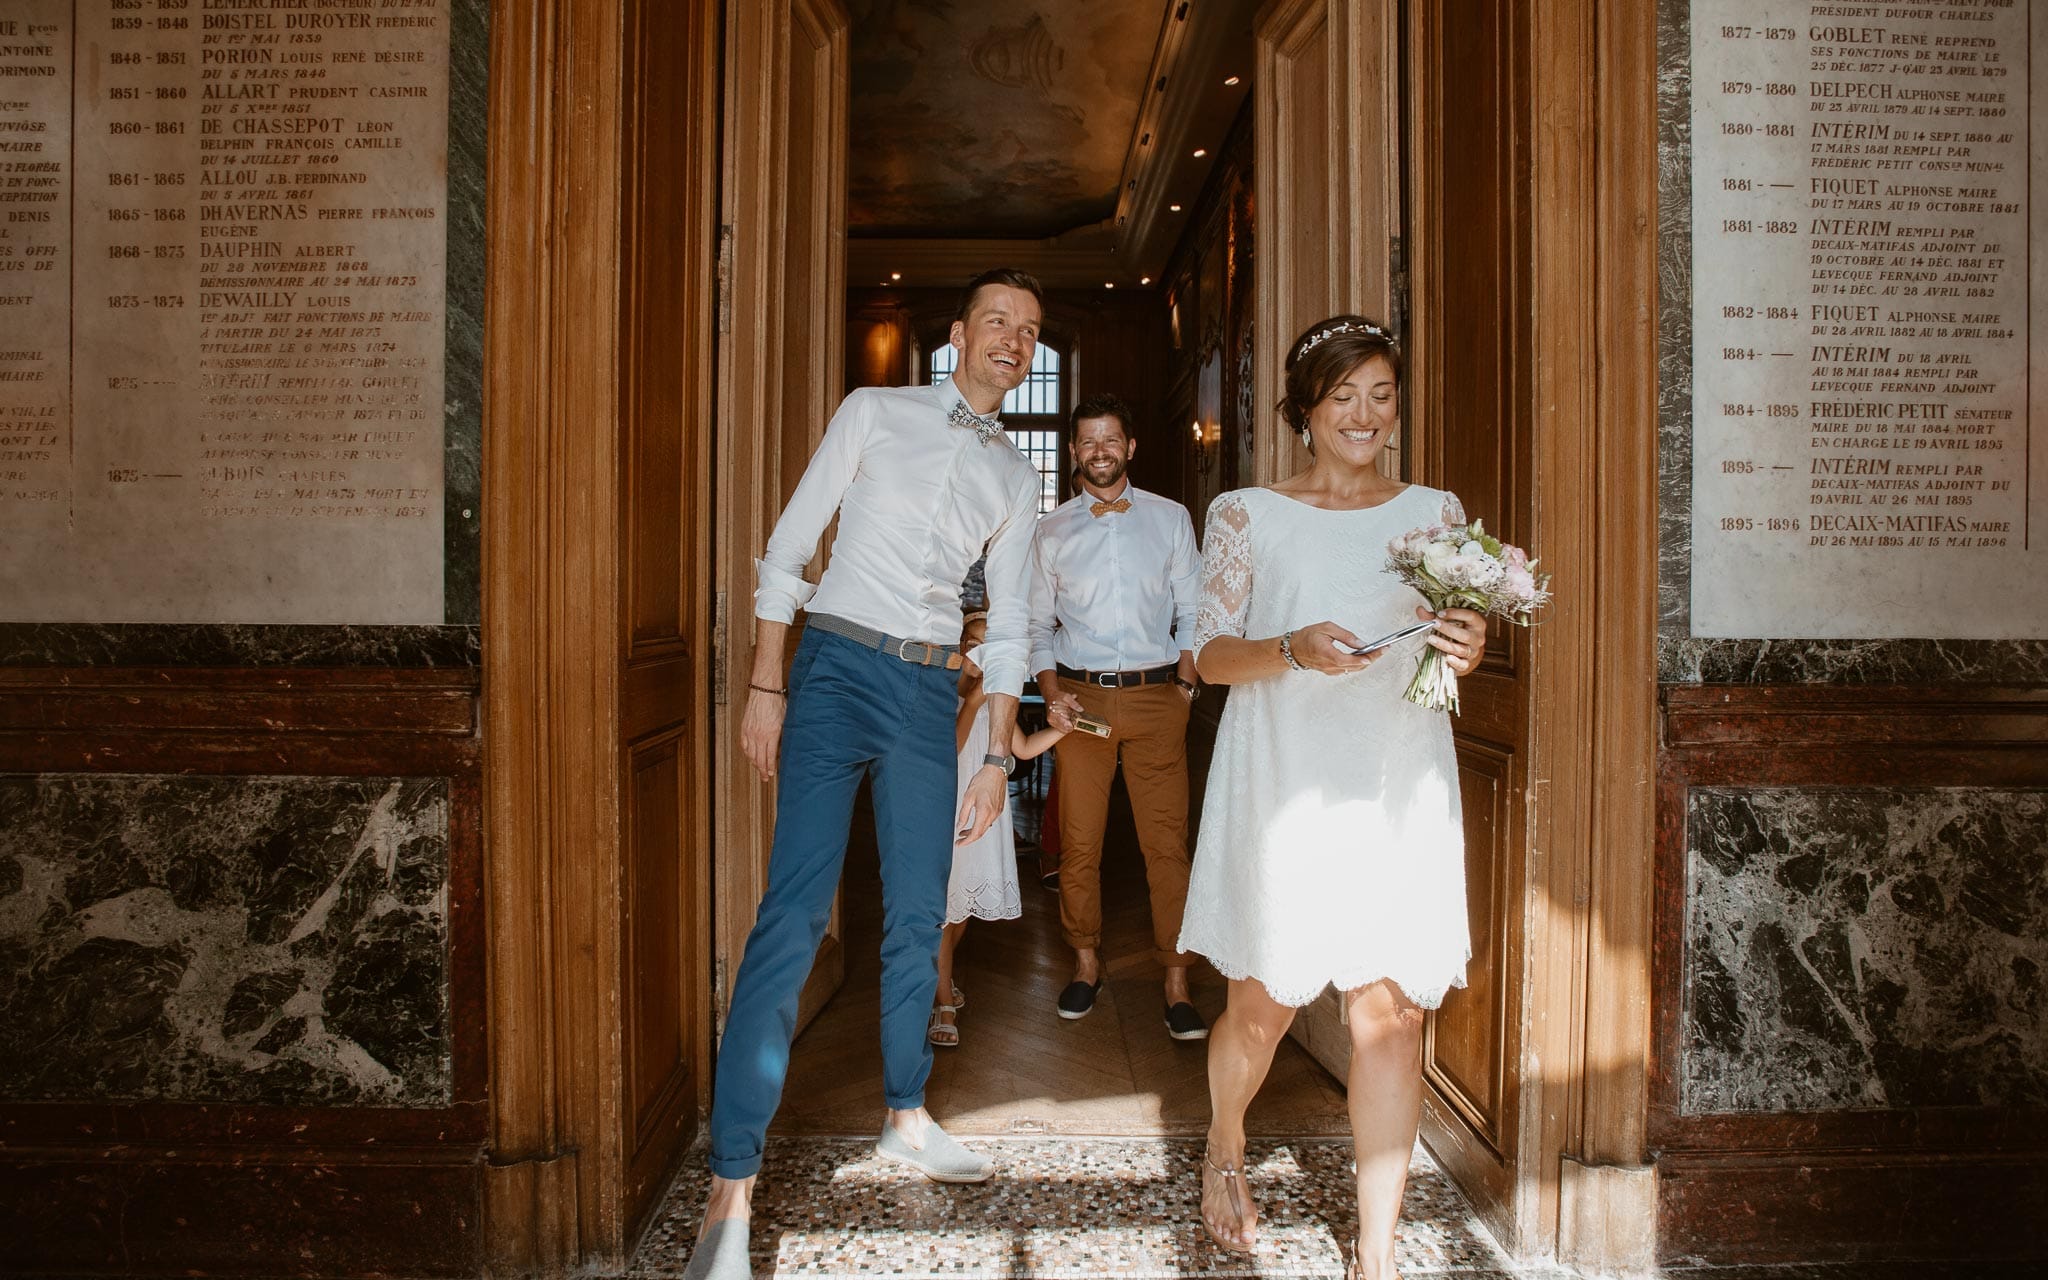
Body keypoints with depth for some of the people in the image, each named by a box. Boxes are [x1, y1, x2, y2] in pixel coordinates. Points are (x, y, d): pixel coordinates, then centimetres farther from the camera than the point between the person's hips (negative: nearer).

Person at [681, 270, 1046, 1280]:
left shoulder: (1014, 475, 14)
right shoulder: (875, 412, 4)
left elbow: (1009, 628, 14)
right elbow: (787, 549, 1)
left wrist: (997, 757, 11)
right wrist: (763, 688, -6)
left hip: (930, 689, 4)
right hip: (838, 666, -4)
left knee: (918, 918, 10)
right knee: (793, 918, -12)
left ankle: (905, 1117, 31)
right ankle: (731, 1188, -5)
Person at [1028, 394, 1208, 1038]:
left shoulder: (1170, 519, 9)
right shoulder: (1053, 530, 9)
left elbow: (1191, 612, 11)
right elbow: (1038, 623, 12)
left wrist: (1186, 682, -1)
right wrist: (1050, 693, -2)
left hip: (1156, 695, -1)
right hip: (1081, 696, 1)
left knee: (1167, 841, -3)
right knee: (1078, 841, 4)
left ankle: (1177, 984, 3)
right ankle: (1086, 964, 20)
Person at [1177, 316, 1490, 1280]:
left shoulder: (1433, 512, 12)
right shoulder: (1247, 513, 5)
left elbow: (1448, 643, 14)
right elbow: (1210, 655, 1)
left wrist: (1466, 650, -9)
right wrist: (1293, 649, -18)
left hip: (1397, 785, 2)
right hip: (1282, 783, -1)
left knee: (1391, 1009, -2)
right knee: (1261, 1004, 7)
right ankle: (1223, 1152, 39)